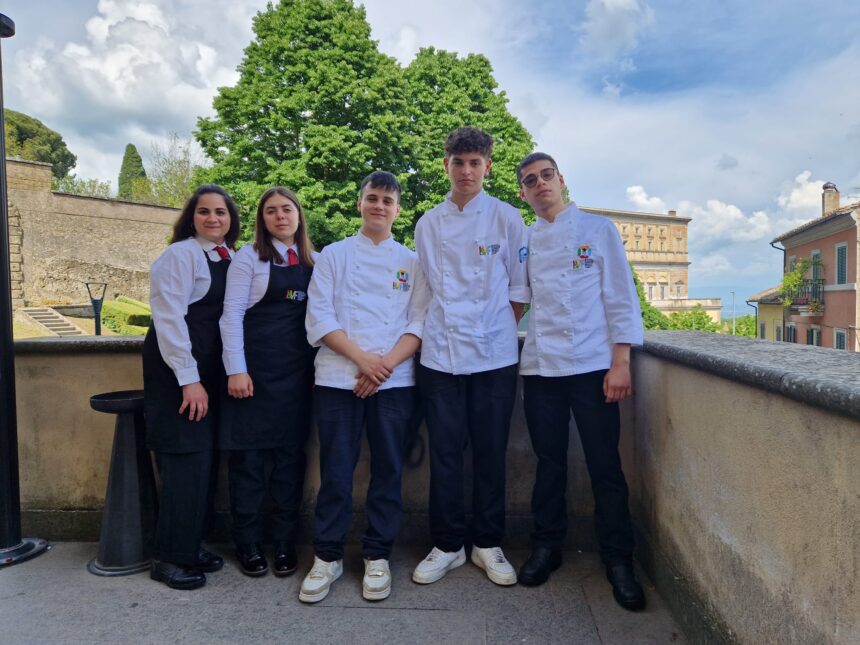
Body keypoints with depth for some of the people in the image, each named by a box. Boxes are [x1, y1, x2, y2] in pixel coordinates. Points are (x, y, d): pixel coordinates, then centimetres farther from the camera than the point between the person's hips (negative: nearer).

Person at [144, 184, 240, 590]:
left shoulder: (232, 258, 12)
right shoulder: (180, 255, -9)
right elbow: (168, 318, -15)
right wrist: (189, 379, -19)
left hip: (211, 370, 7)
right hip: (178, 370, -7)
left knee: (205, 459, 11)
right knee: (186, 460, -6)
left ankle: (191, 545, 25)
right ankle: (170, 558, 9)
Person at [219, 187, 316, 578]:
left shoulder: (313, 262, 11)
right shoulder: (248, 257, 1)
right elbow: (232, 313, -5)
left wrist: (319, 367, 4)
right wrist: (236, 370, -12)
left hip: (298, 370, 3)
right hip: (256, 366, -3)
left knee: (290, 455, 8)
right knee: (249, 454, 3)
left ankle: (285, 542, 20)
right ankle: (247, 543, 18)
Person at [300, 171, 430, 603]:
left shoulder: (411, 262, 11)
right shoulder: (334, 255, 8)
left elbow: (420, 322, 3)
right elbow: (320, 317, -1)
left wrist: (386, 364, -12)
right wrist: (363, 359, -13)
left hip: (394, 381, 1)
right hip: (338, 379, -1)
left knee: (388, 470, 6)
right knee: (336, 470, 2)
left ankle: (377, 555, 21)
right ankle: (327, 556, 18)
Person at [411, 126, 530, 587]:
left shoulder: (507, 218, 2)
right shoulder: (428, 224, 9)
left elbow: (519, 288, 5)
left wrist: (500, 330, 0)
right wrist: (437, 329, 6)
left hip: (494, 353, -1)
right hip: (441, 353, 2)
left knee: (490, 453, 7)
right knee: (445, 452, 6)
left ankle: (488, 544, 23)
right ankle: (447, 545, 21)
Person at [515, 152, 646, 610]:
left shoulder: (598, 229, 3)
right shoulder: (523, 241, 12)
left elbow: (620, 298, -1)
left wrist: (621, 361, -9)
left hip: (592, 365, -2)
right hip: (540, 366, 3)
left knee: (604, 465, 1)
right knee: (549, 463, 10)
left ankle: (618, 560, 15)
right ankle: (547, 546, 25)